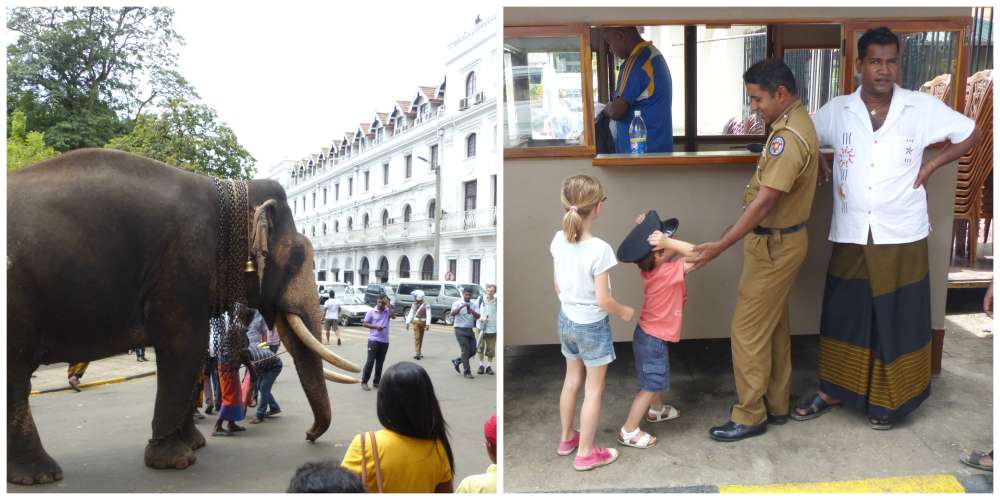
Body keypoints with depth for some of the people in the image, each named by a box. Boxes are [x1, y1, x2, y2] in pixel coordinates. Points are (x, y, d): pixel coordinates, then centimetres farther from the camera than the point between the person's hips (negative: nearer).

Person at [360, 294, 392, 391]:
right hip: (373, 340, -3)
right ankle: (364, 382, 3)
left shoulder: (387, 311, 4)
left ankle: (376, 382, 19)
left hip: (384, 341, 3)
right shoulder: (371, 312, 0)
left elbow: (393, 315, -17)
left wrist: (388, 304, -17)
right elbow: (364, 324, 0)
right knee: (370, 361, -5)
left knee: (380, 362, 9)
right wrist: (375, 326, -13)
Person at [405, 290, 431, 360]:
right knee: (417, 337, -8)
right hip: (415, 322, 1)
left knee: (420, 338, 9)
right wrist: (408, 323, 8)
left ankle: (418, 353, 19)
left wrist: (427, 324, -17)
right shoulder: (414, 304, 7)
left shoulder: (426, 305, -8)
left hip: (422, 322, -1)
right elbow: (410, 314, 11)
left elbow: (428, 315, -11)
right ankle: (416, 353, -12)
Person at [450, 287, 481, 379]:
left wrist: (473, 312, -21)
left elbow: (478, 317, 0)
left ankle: (457, 361, 26)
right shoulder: (457, 303, -3)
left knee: (473, 350, 6)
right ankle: (467, 372, -1)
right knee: (465, 350, -8)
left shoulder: (473, 305, 11)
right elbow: (453, 313, -20)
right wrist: (461, 307, -33)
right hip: (460, 330, -6)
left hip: (470, 330, 6)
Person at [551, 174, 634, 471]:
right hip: (592, 326, -6)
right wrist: (624, 312, -4)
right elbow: (603, 300, -23)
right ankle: (585, 453, 23)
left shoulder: (558, 240, -8)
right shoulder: (599, 249, -27)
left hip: (566, 320, 6)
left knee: (572, 380, 23)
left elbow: (556, 285, 4)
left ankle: (566, 438, 40)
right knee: (593, 390, 11)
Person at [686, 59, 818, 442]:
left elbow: (764, 202, -30)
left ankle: (750, 416, 11)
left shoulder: (789, 137, -25)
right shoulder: (794, 122, 8)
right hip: (779, 240, 11)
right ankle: (776, 405, 30)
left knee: (748, 330, -2)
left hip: (774, 245, -11)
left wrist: (720, 246, -33)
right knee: (774, 326, 17)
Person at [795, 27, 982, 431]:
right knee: (842, 315, 10)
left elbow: (971, 133, 10)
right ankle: (832, 391, 25)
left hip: (902, 237, -1)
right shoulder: (836, 110, 1)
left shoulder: (923, 107, -2)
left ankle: (887, 400, 24)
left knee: (897, 320, 8)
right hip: (850, 236, 1)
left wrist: (930, 166, -1)